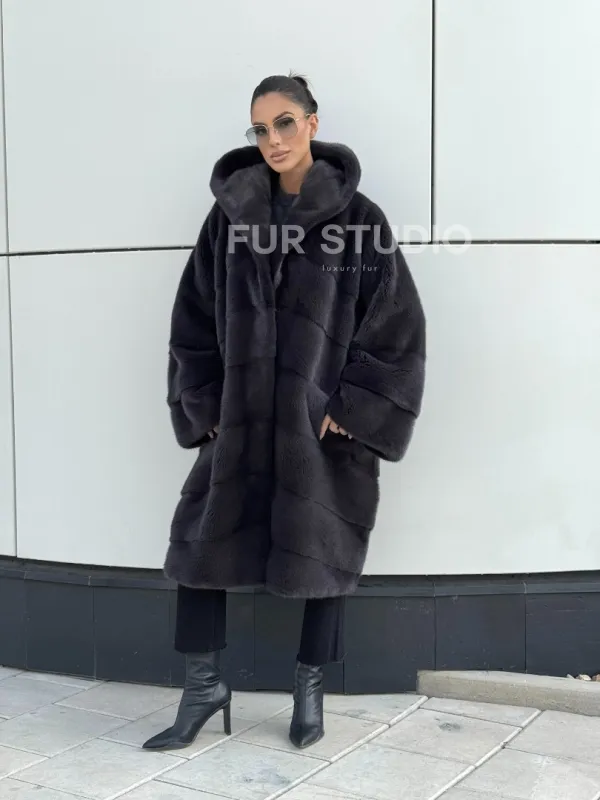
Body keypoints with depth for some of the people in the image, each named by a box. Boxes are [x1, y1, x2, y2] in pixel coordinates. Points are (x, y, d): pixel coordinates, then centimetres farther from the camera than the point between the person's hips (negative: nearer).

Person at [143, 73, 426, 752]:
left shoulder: (358, 217, -4)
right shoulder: (231, 212, 3)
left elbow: (396, 324, -5)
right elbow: (195, 316, 7)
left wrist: (352, 409, -9)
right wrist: (205, 405, 1)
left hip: (324, 423, -2)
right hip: (240, 418, 3)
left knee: (323, 551, 8)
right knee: (200, 540, 2)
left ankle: (309, 690, 27)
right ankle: (203, 688, 18)